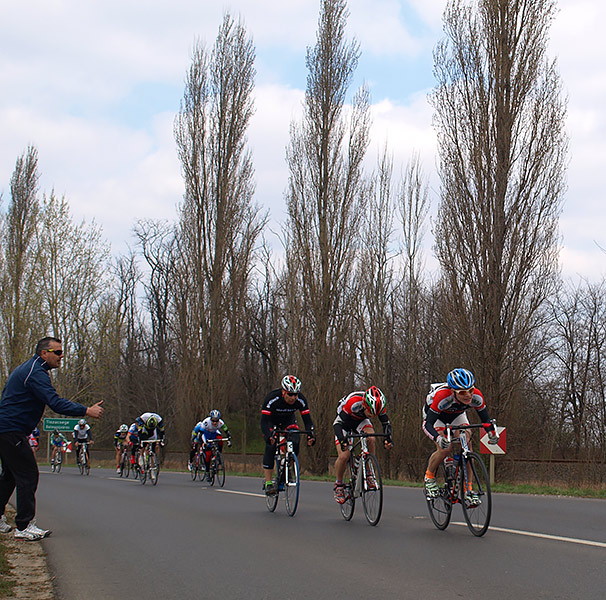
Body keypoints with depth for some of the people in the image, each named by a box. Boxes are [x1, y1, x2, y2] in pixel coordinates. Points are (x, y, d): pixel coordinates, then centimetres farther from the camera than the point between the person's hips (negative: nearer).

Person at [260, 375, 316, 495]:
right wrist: (269, 435, -55)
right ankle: (268, 482, -16)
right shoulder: (272, 398, -36)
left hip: (288, 420, 3)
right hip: (272, 421, -2)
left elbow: (307, 420, -24)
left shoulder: (301, 400, -27)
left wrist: (311, 435, -43)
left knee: (295, 443, -21)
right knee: (271, 447, -22)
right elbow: (264, 422, -37)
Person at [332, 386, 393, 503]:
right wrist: (342, 440, -52)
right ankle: (338, 485, 6)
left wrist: (387, 438, -33)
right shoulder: (352, 402, -40)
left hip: (361, 421, 3)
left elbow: (386, 423, -15)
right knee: (343, 456, -18)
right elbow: (337, 423, -36)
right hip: (344, 423, -3)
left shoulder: (379, 405, -27)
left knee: (371, 440, -29)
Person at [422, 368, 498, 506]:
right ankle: (429, 476, 2)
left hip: (457, 415, 4)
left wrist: (492, 432, -39)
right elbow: (428, 424, -40)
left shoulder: (476, 396, -31)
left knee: (467, 444, -19)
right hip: (435, 416, -4)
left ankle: (468, 489, -11)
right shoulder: (442, 397, -42)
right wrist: (439, 438, -59)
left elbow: (485, 419, -19)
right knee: (445, 448, -25)